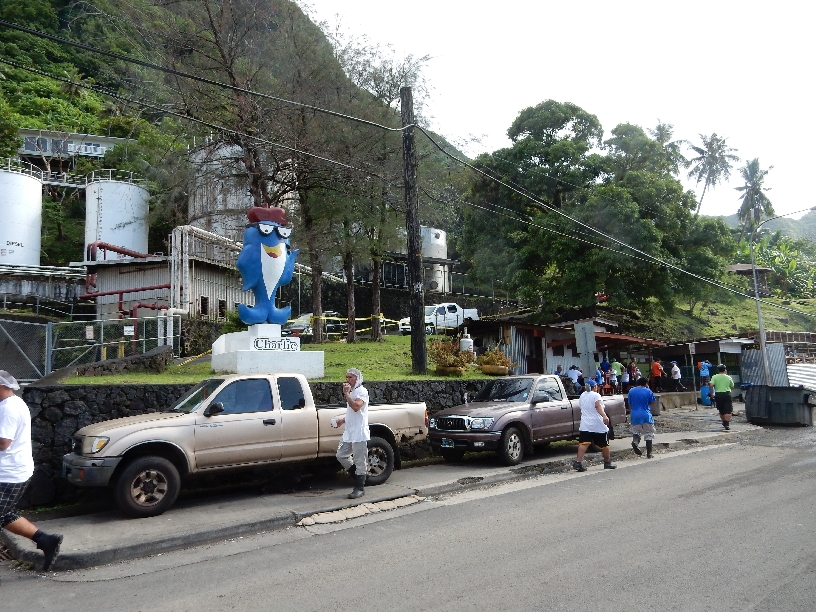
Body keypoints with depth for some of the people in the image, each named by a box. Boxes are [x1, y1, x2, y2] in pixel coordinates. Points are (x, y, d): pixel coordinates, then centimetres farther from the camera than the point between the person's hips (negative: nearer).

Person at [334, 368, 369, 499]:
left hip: (359, 433, -10)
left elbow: (356, 407, -27)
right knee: (341, 455, 10)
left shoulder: (362, 391, -10)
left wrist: (346, 394, -20)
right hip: (349, 433, 10)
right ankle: (358, 476, 23)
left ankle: (360, 488, 6)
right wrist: (343, 420, 15)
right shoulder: (351, 392, 19)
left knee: (359, 461, -3)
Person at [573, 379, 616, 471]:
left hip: (585, 425, 4)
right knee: (604, 444, 13)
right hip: (598, 425, -4)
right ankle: (607, 463, 25)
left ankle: (578, 462, -23)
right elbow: (598, 406, -24)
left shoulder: (582, 396, 12)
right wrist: (604, 416, -38)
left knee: (583, 443, -7)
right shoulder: (596, 395, -7)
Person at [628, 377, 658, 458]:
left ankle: (635, 442, -16)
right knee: (649, 434, 9)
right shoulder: (648, 391, -4)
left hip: (634, 416, 2)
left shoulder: (631, 391, 5)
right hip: (646, 416, -2)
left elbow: (630, 405, 9)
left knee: (636, 431, 16)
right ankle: (649, 454, 8)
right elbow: (652, 402, 9)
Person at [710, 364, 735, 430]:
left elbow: (711, 385, -13)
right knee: (728, 411, -2)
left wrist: (711, 394, -4)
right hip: (727, 394, -1)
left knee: (721, 411, 16)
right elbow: (732, 387, 11)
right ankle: (727, 424, -13)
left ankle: (724, 423, 33)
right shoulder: (728, 377, 3)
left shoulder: (714, 377, -1)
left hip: (718, 395, 1)